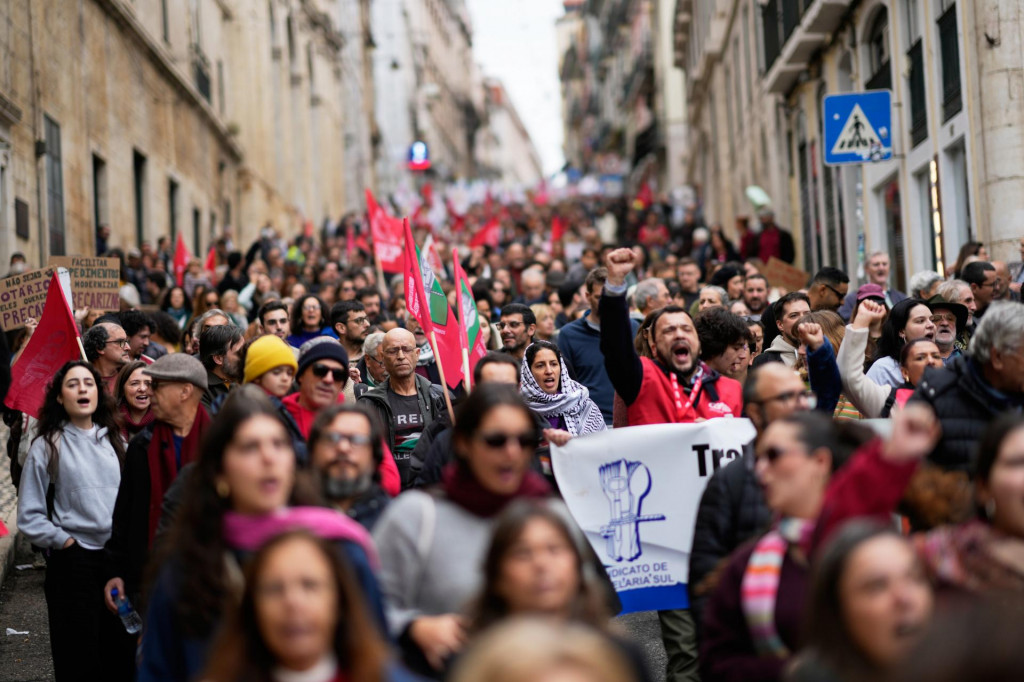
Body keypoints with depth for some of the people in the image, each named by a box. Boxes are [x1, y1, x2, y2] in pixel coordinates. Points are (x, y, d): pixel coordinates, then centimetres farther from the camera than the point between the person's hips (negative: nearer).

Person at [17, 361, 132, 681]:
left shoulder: (113, 440, 10)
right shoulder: (47, 446, -4)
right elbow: (29, 516, -5)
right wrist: (65, 541, -9)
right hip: (73, 561, -4)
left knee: (121, 655, 8)